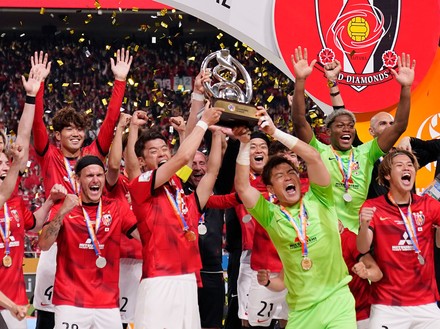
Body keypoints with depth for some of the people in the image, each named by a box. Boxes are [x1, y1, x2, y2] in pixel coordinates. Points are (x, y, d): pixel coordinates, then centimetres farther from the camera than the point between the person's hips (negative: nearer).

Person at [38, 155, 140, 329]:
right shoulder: (63, 208, 2)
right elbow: (44, 245, -10)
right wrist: (62, 213, -21)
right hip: (70, 302, -2)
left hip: (108, 303, 2)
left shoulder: (117, 208, 7)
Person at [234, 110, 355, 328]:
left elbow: (314, 157, -9)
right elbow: (242, 187, -7)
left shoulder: (318, 201, 4)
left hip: (336, 299, -1)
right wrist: (245, 144, -12)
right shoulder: (270, 214, 5)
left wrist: (275, 132, -12)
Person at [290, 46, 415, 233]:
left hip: (360, 234, 3)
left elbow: (400, 126, 2)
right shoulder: (319, 152, 1)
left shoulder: (365, 153, 8)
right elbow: (299, 121, -12)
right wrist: (300, 80, -22)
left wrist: (406, 87, -8)